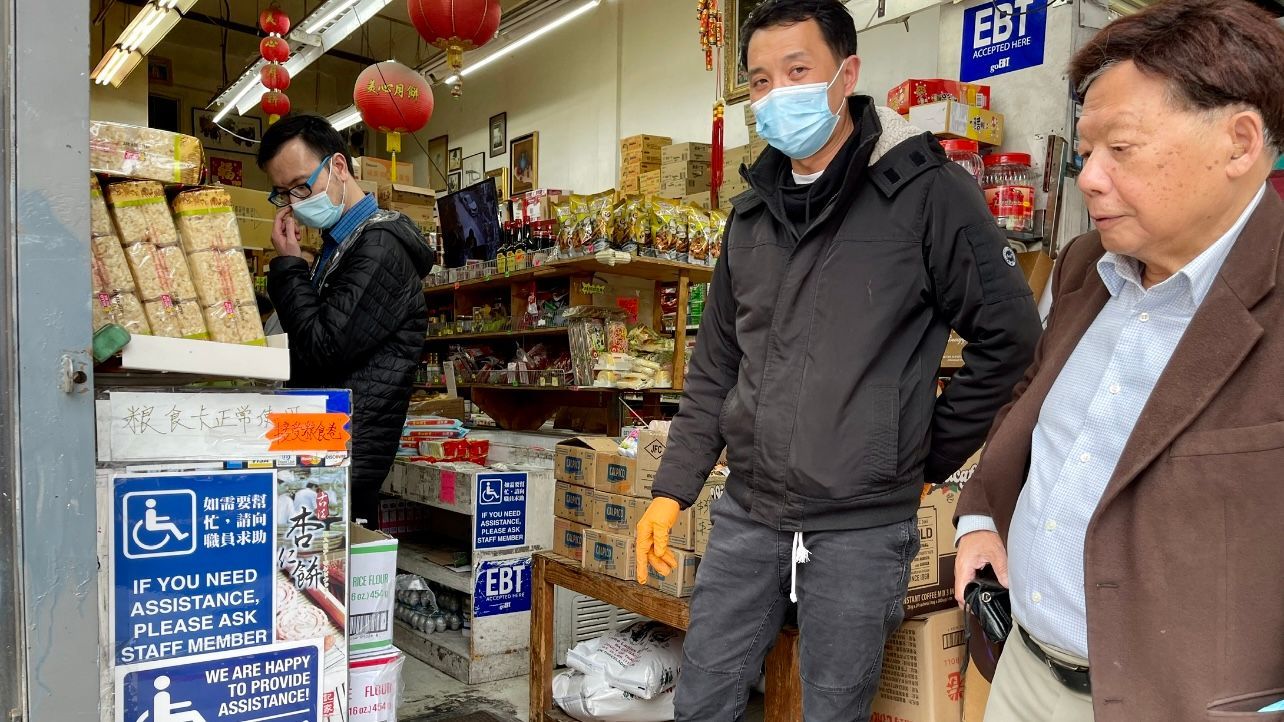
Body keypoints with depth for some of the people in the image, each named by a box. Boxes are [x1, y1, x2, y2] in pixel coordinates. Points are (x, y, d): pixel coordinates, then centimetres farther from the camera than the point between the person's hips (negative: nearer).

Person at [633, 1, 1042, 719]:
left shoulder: (926, 190, -9)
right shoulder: (754, 212, 9)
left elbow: (1009, 336, -5)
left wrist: (932, 457, -1)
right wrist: (673, 488, 7)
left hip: (861, 526, -5)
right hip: (746, 516, 5)